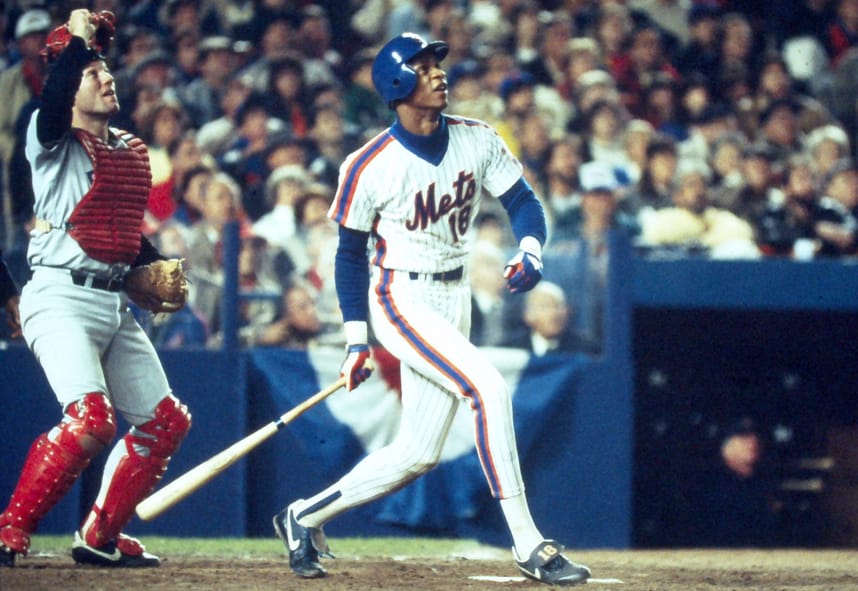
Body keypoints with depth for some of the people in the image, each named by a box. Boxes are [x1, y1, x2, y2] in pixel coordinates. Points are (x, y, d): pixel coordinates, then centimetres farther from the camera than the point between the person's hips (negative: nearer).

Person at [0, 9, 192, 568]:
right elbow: (53, 98, -28)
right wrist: (78, 38, -23)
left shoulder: (132, 150, 17)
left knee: (167, 419, 9)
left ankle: (101, 535, 19)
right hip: (61, 297, -8)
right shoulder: (54, 140, -4)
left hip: (115, 303, 8)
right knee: (92, 417, -26)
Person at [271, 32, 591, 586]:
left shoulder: (477, 140, 0)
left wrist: (530, 250, -18)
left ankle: (305, 517, 23)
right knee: (487, 385, -26)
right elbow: (351, 253, -1)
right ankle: (528, 544, -24)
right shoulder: (369, 166, -11)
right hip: (401, 299, -6)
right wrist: (356, 340, -2)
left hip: (453, 300, 6)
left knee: (418, 455, 5)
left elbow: (523, 201, 5)